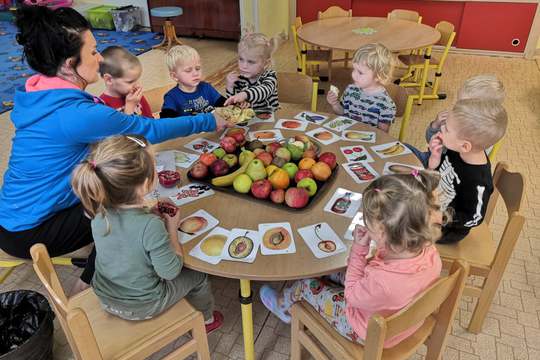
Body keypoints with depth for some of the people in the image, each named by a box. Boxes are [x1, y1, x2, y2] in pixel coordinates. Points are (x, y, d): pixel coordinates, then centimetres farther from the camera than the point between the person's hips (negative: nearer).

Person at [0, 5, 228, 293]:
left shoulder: (35, 97, -2)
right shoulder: (78, 114, -28)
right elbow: (150, 130, -19)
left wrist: (127, 116, 0)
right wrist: (207, 122, -7)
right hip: (28, 234, -8)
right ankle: (84, 290, 16)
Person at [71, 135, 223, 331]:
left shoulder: (99, 212, -17)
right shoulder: (151, 226, -37)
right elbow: (170, 272, -24)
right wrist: (172, 229, -14)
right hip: (142, 307, -6)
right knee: (197, 276, 18)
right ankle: (206, 319, 45)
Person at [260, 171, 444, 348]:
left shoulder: (382, 282, -46)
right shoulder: (429, 252, -26)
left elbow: (352, 295, -20)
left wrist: (359, 249, -19)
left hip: (368, 332, -6)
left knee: (306, 284, 9)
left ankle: (283, 306, 44)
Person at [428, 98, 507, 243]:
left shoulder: (478, 182, -35)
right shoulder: (456, 151, -16)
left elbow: (473, 219, -21)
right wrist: (435, 157, -20)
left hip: (447, 229, -6)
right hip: (434, 203, 6)